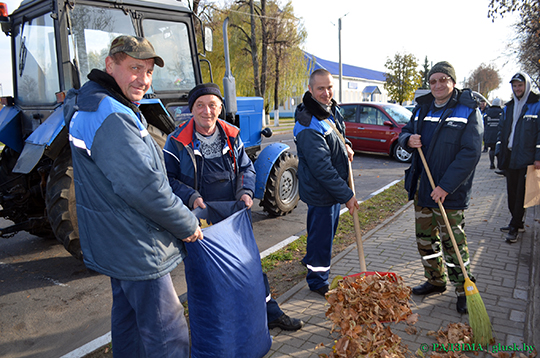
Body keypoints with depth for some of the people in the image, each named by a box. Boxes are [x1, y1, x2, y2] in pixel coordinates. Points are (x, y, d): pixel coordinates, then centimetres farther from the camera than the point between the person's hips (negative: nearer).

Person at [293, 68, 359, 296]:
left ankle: (311, 260, 50)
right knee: (322, 233, 3)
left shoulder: (332, 110, 4)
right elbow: (321, 168, -28)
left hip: (334, 187, 10)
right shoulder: (308, 126, -27)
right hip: (319, 190, -10)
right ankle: (318, 281, 23)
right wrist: (346, 195, -25)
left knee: (327, 229, 26)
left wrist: (345, 145, 4)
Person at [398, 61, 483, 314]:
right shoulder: (422, 108, 9)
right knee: (425, 239, 16)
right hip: (422, 188, 6)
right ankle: (436, 281, 34)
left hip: (450, 192, -6)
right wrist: (408, 140, -8)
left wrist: (446, 186, -21)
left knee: (453, 242, 1)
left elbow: (471, 153, -16)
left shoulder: (468, 111, -9)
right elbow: (405, 133, 19)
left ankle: (463, 290, 19)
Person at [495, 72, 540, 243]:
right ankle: (518, 223, 22)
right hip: (509, 157, 6)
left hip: (526, 157, -6)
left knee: (521, 193, -3)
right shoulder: (508, 107, 15)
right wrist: (499, 152, 12)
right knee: (512, 191, 10)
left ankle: (514, 227, 3)